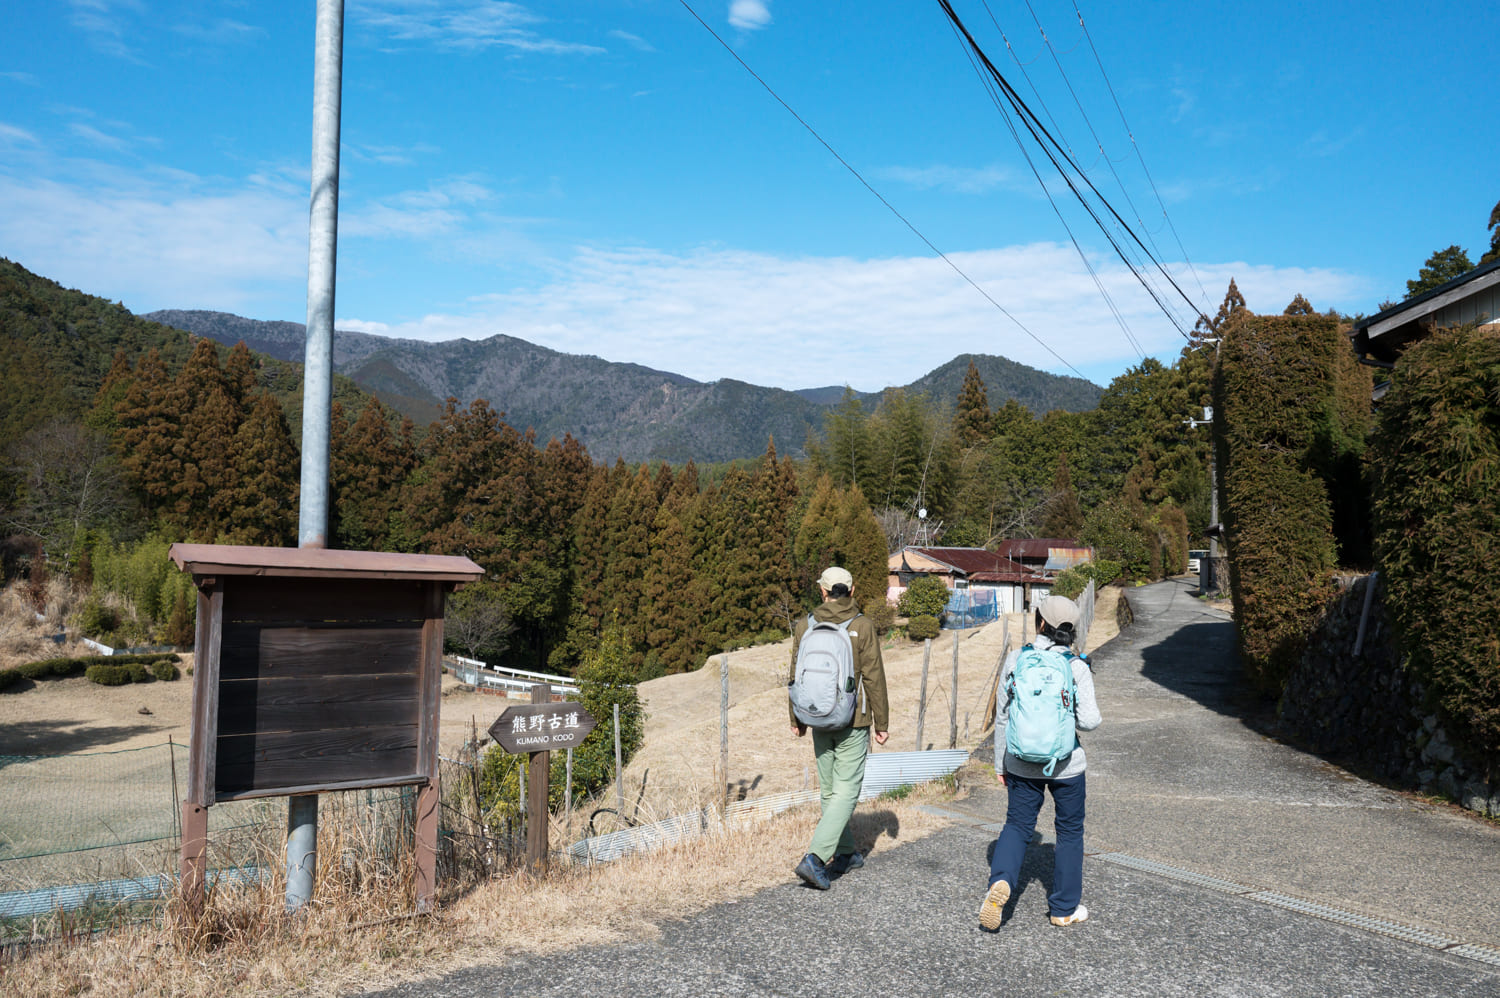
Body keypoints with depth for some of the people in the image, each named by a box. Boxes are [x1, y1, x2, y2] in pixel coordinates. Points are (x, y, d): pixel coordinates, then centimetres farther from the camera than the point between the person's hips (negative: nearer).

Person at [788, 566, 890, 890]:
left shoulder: (805, 625, 0)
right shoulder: (862, 626, -10)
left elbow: (796, 676, 4)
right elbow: (873, 678, -8)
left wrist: (797, 719, 15)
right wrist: (882, 723, 1)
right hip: (853, 721, -4)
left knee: (829, 790, 17)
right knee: (846, 792, -1)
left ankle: (845, 854, 28)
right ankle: (815, 858, -13)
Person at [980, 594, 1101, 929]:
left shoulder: (1015, 660, -6)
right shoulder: (1076, 666, -11)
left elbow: (1002, 717, -1)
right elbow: (1089, 720, -16)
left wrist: (1001, 763, 9)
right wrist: (1068, 716, 8)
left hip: (1022, 762, 1)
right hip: (1065, 763, -1)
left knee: (1017, 825, 15)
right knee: (1070, 831, 17)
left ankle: (1000, 881, -11)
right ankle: (1064, 908, 26)